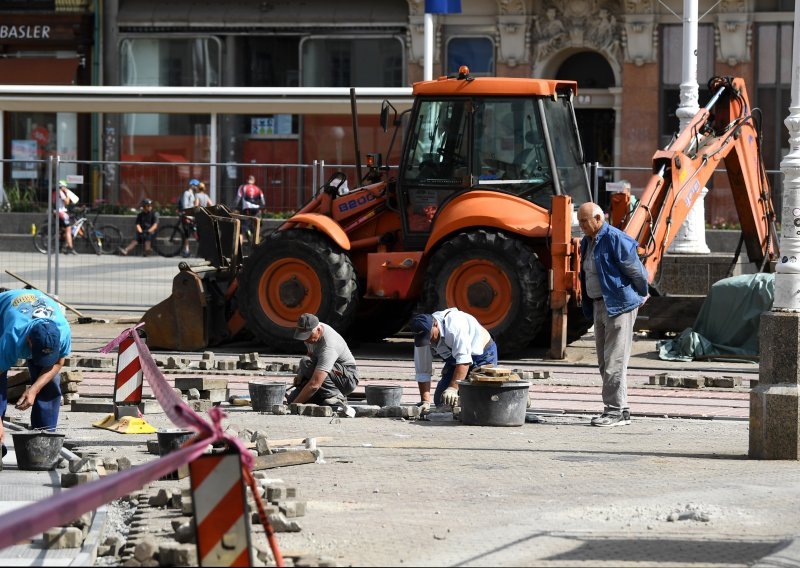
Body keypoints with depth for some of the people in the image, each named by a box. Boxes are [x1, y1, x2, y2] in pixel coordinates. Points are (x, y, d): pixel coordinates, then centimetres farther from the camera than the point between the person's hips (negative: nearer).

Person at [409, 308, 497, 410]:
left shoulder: (455, 325, -36)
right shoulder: (421, 336, -16)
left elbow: (464, 360, -40)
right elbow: (423, 371, -12)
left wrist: (453, 388, -45)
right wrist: (425, 401, -20)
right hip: (454, 361, 7)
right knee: (440, 400, -3)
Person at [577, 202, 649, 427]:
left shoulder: (615, 239, -15)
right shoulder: (587, 242, 13)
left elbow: (636, 271, -12)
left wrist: (641, 295, 0)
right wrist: (588, 306, 19)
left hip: (619, 305, -10)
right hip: (599, 305, 10)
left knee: (614, 361, -10)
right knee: (604, 363, 10)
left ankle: (616, 410, -8)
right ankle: (621, 409, 15)